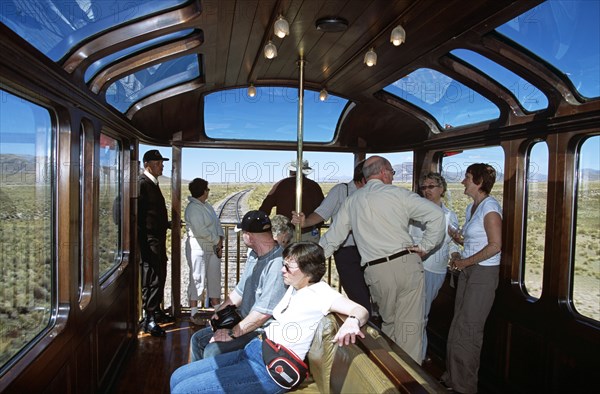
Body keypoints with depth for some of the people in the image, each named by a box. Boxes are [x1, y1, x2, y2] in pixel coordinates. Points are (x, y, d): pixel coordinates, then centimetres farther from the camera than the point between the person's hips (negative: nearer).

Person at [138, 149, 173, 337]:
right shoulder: (142, 183, -14)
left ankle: (157, 311, 30)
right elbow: (139, 214, -20)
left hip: (158, 239, 10)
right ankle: (149, 318, 4)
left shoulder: (153, 184, 16)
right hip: (149, 240, -10)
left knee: (160, 276, 17)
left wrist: (168, 224, 17)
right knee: (151, 278, -5)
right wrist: (144, 242, -23)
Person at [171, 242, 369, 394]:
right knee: (178, 376, 9)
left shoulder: (319, 292, -13)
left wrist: (352, 321, -48)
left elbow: (360, 310, -25)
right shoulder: (293, 288, 14)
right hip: (252, 350, 9)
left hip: (271, 370, -9)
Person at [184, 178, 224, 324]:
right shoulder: (193, 208, -15)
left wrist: (220, 241, -3)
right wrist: (217, 241, -12)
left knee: (214, 278, 13)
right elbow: (200, 231, -22)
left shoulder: (207, 206, 12)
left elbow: (217, 223, 11)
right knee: (197, 279, -2)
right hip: (198, 248, -9)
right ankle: (193, 313, 10)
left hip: (213, 248, 9)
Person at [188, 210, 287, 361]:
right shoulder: (254, 255, 7)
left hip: (263, 331, -10)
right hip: (245, 322, 10)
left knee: (212, 351, -22)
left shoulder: (277, 263, -27)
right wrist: (220, 310, 5)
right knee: (197, 339, 9)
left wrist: (233, 333, -18)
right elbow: (241, 289, 18)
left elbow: (264, 312, -27)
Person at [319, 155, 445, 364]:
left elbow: (333, 236, 16)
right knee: (410, 325, 5)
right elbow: (436, 214, -4)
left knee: (388, 322, 22)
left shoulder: (351, 201, 13)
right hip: (406, 263, -3)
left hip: (376, 272, 3)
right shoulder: (397, 193, 2)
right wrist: (424, 247, 3)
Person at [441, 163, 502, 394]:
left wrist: (465, 261, -15)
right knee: (458, 327, 13)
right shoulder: (471, 207, 12)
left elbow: (495, 245, -20)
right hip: (467, 271, 8)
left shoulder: (490, 206, -15)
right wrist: (460, 238, 4)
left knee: (467, 330, 1)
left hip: (484, 272, -8)